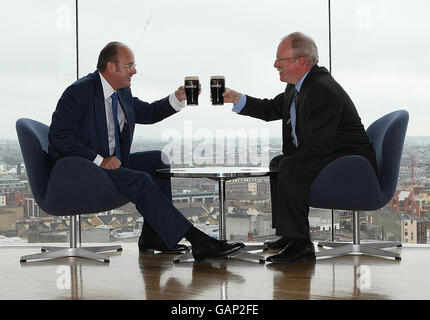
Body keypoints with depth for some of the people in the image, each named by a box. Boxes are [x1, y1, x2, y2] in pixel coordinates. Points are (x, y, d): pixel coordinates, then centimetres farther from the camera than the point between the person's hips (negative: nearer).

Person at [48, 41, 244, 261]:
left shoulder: (122, 93, 9)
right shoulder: (79, 92, -16)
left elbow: (147, 113, 22)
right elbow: (59, 135, -22)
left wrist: (178, 98, 5)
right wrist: (99, 160, -27)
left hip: (111, 162, 10)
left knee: (158, 160, 1)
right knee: (140, 181, -25)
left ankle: (151, 237, -2)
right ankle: (197, 241, -25)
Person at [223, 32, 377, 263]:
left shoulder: (323, 90, -25)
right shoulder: (298, 87, 8)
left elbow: (317, 146, -28)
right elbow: (270, 110, 20)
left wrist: (290, 161, -16)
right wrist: (237, 99, 7)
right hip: (328, 156, 11)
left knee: (289, 168, -27)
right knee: (278, 162, 21)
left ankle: (300, 243, -22)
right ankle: (288, 234, 21)